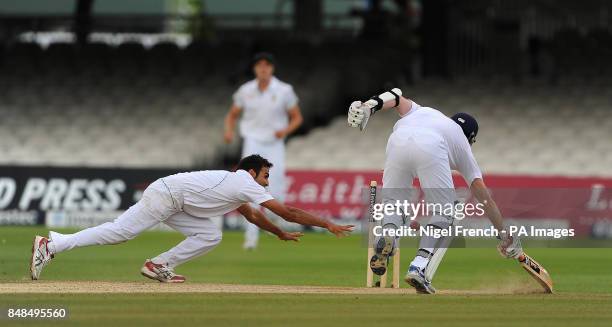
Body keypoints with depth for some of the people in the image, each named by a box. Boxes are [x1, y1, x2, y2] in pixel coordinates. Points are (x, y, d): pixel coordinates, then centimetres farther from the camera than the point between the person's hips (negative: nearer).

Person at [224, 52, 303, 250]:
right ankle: (251, 236, -13)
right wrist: (229, 131, -7)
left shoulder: (284, 91, -3)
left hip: (274, 146, -1)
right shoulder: (245, 91, 2)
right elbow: (232, 115, 14)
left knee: (275, 195, -7)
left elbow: (297, 118, 5)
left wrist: (285, 130, -15)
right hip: (253, 144, 1)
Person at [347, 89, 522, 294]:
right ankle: (419, 269, -8)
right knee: (444, 213, 10)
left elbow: (397, 98, 23)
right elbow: (483, 195, 30)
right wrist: (504, 234, 31)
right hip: (431, 147, -2)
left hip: (398, 141, 2)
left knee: (393, 200, 19)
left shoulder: (420, 111, 45)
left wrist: (372, 104, 5)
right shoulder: (463, 146, 37)